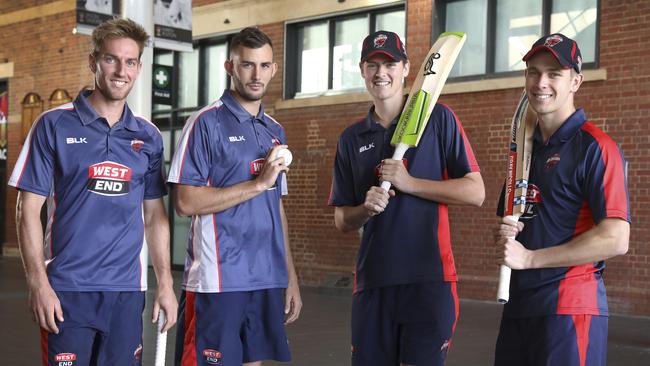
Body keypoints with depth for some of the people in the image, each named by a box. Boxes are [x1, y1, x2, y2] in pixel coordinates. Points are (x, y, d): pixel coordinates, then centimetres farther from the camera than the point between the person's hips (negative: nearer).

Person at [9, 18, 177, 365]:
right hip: (67, 289, -3)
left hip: (127, 288, 3)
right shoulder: (53, 125, -2)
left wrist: (165, 283, 7)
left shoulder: (148, 136, 8)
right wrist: (38, 283, -11)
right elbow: (28, 210, -4)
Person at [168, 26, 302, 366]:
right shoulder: (207, 122, -6)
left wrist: (290, 276, 14)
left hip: (268, 280, 6)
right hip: (217, 280, -6)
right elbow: (185, 202, -14)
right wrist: (258, 183, -15)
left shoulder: (275, 131, 14)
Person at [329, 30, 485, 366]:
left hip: (429, 278, -4)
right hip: (371, 280, 4)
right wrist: (367, 208, -8)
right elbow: (342, 221, 14)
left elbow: (475, 192, -5)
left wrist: (409, 183, -13)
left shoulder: (438, 119, 1)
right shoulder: (351, 139, 12)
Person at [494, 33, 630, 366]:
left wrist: (529, 258, -15)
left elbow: (616, 240, -19)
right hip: (518, 304, 7)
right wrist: (504, 233, 3)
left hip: (570, 307, -7)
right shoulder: (526, 146, 15)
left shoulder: (595, 147, -10)